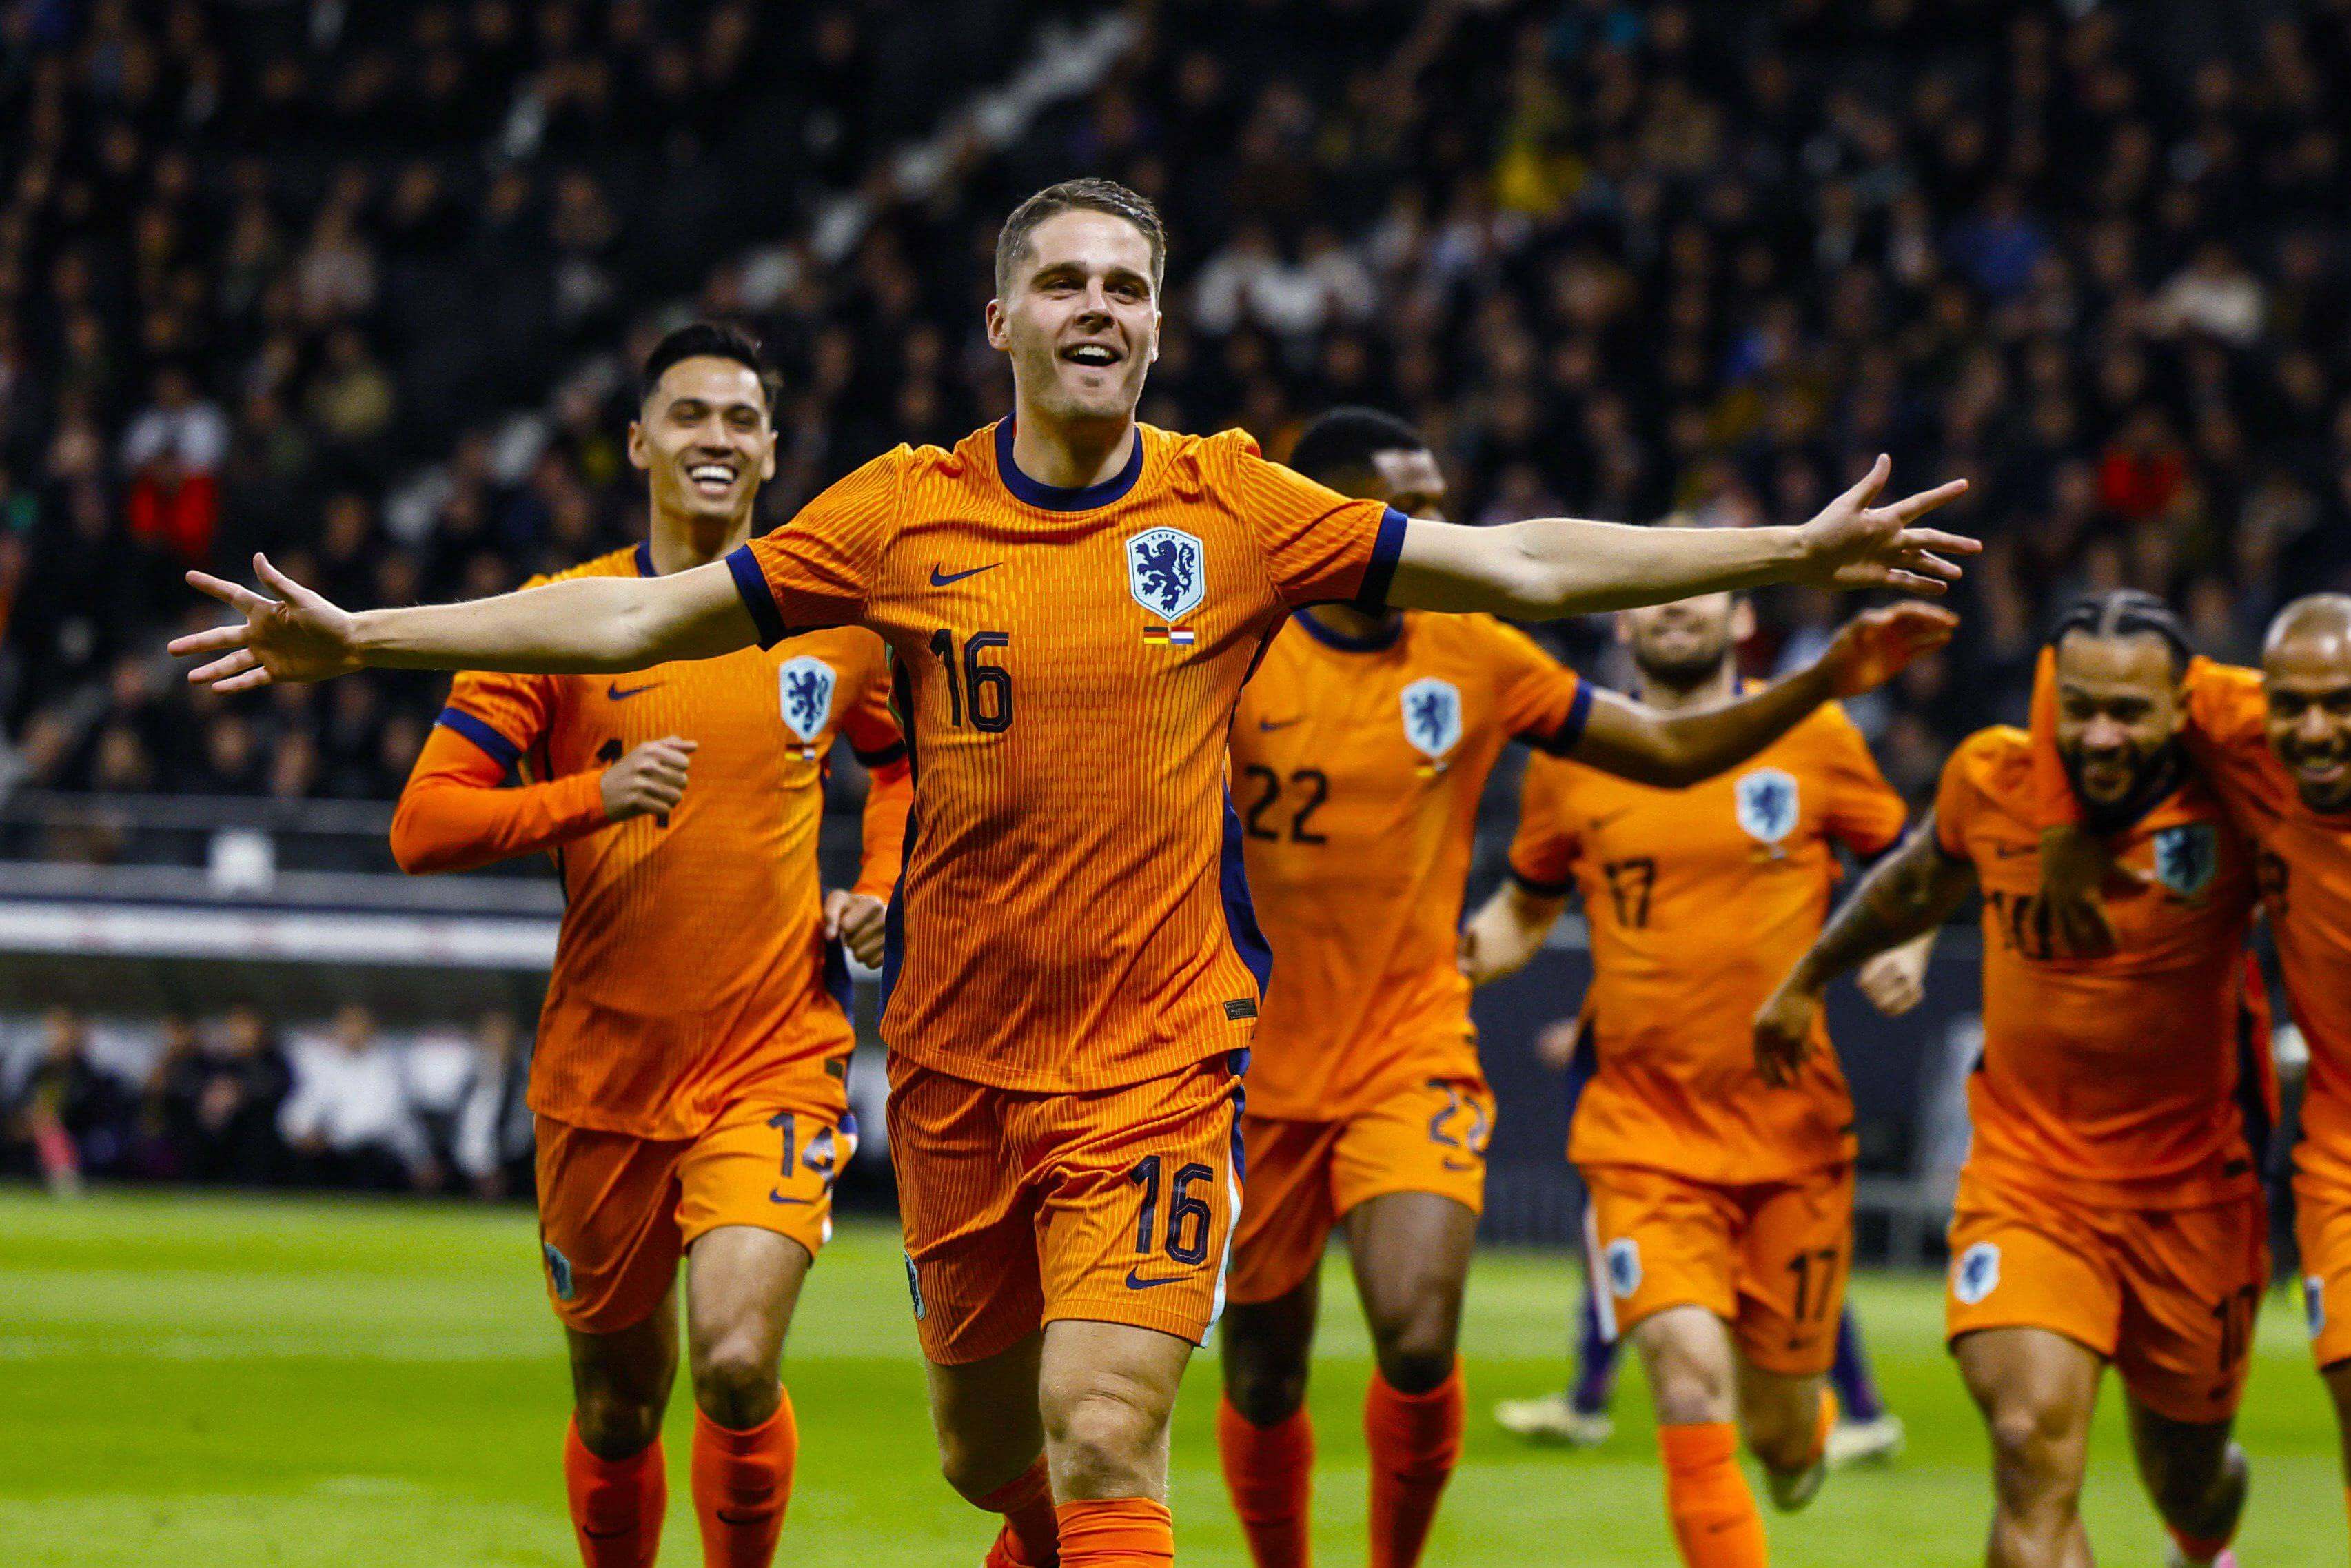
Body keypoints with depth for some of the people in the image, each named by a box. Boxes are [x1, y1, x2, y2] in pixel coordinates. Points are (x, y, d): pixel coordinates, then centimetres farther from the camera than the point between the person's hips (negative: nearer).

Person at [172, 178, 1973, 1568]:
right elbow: (636, 617, 4)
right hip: (958, 1058, 2)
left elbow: (1522, 564, 1)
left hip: (1157, 1058, -2)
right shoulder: (908, 513, 0)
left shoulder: (1234, 507, -2)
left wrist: (1794, 549, -4)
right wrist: (363, 635, 0)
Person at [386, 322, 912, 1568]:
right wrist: (595, 795, -19)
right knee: (616, 1411, 11)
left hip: (778, 1058, -1)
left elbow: (904, 756, 24)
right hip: (603, 1071, 1)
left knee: (737, 1364, -22)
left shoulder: (841, 620, 3)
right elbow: (423, 826, -5)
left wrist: (879, 891, 7)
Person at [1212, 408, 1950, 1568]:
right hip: (1263, 1070, -1)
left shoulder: (1474, 658, 2)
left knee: (1418, 1343, -21)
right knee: (1263, 1381, 7)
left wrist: (1827, 678, -2)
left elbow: (1672, 750, 8)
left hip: (1412, 1059, 1)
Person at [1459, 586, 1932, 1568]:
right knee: (1690, 1382, -21)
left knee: (1779, 1430, 9)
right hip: (1643, 1128, 0)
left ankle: (1803, 1427, 47)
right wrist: (1462, 952, -3)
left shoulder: (1813, 737, 0)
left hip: (1791, 1127, 0)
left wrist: (1903, 949, -7)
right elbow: (1528, 906, 18)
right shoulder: (1571, 759, 3)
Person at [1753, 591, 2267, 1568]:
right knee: (2035, 1448, -21)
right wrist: (1809, 979, 32)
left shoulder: (2231, 810, -15)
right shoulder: (1991, 778, -6)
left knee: (2187, 1478, 18)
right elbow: (1920, 883, 17)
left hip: (2187, 1188, 0)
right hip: (2025, 1175, 0)